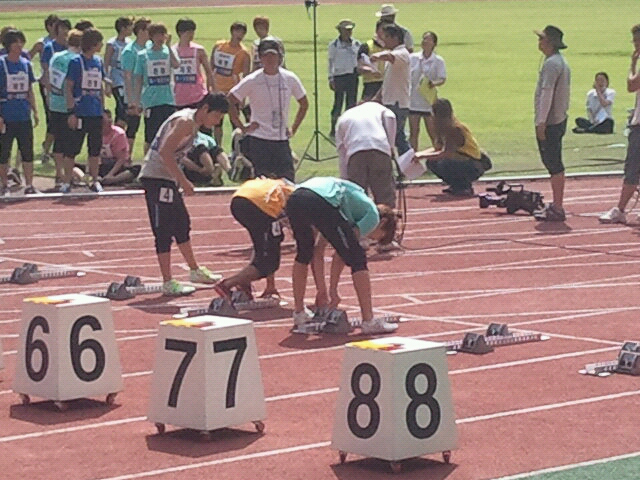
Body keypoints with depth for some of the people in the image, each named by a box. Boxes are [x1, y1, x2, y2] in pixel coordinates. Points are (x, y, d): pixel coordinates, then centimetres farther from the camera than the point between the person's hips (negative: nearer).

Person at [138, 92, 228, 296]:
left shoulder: (193, 121, 13)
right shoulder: (185, 122, -18)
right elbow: (165, 152, -26)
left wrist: (180, 180, 15)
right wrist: (183, 181, -24)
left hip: (167, 178, 11)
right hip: (156, 178, -11)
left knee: (182, 225, 20)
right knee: (164, 231, -7)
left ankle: (195, 271, 34)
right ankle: (168, 283, -4)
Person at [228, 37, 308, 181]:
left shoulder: (290, 79, 3)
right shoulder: (252, 81, -5)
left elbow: (304, 104, 17)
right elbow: (230, 102, -2)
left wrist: (293, 129, 9)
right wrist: (242, 127, -5)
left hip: (282, 141, 3)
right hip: (258, 141, -3)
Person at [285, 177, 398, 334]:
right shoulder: (373, 215, 18)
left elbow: (318, 251, 33)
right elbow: (340, 256, 9)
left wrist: (322, 292, 32)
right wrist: (333, 291, 16)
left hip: (294, 199, 8)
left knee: (304, 254, 32)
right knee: (357, 259, 5)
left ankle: (299, 313, 40)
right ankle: (368, 321, 3)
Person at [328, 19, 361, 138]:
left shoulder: (357, 44, 10)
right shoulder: (334, 45, -2)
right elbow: (331, 62, -2)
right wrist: (331, 79, -6)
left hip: (353, 76, 4)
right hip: (339, 76, -4)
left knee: (351, 103, 7)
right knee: (338, 103, -3)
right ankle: (333, 130, 4)